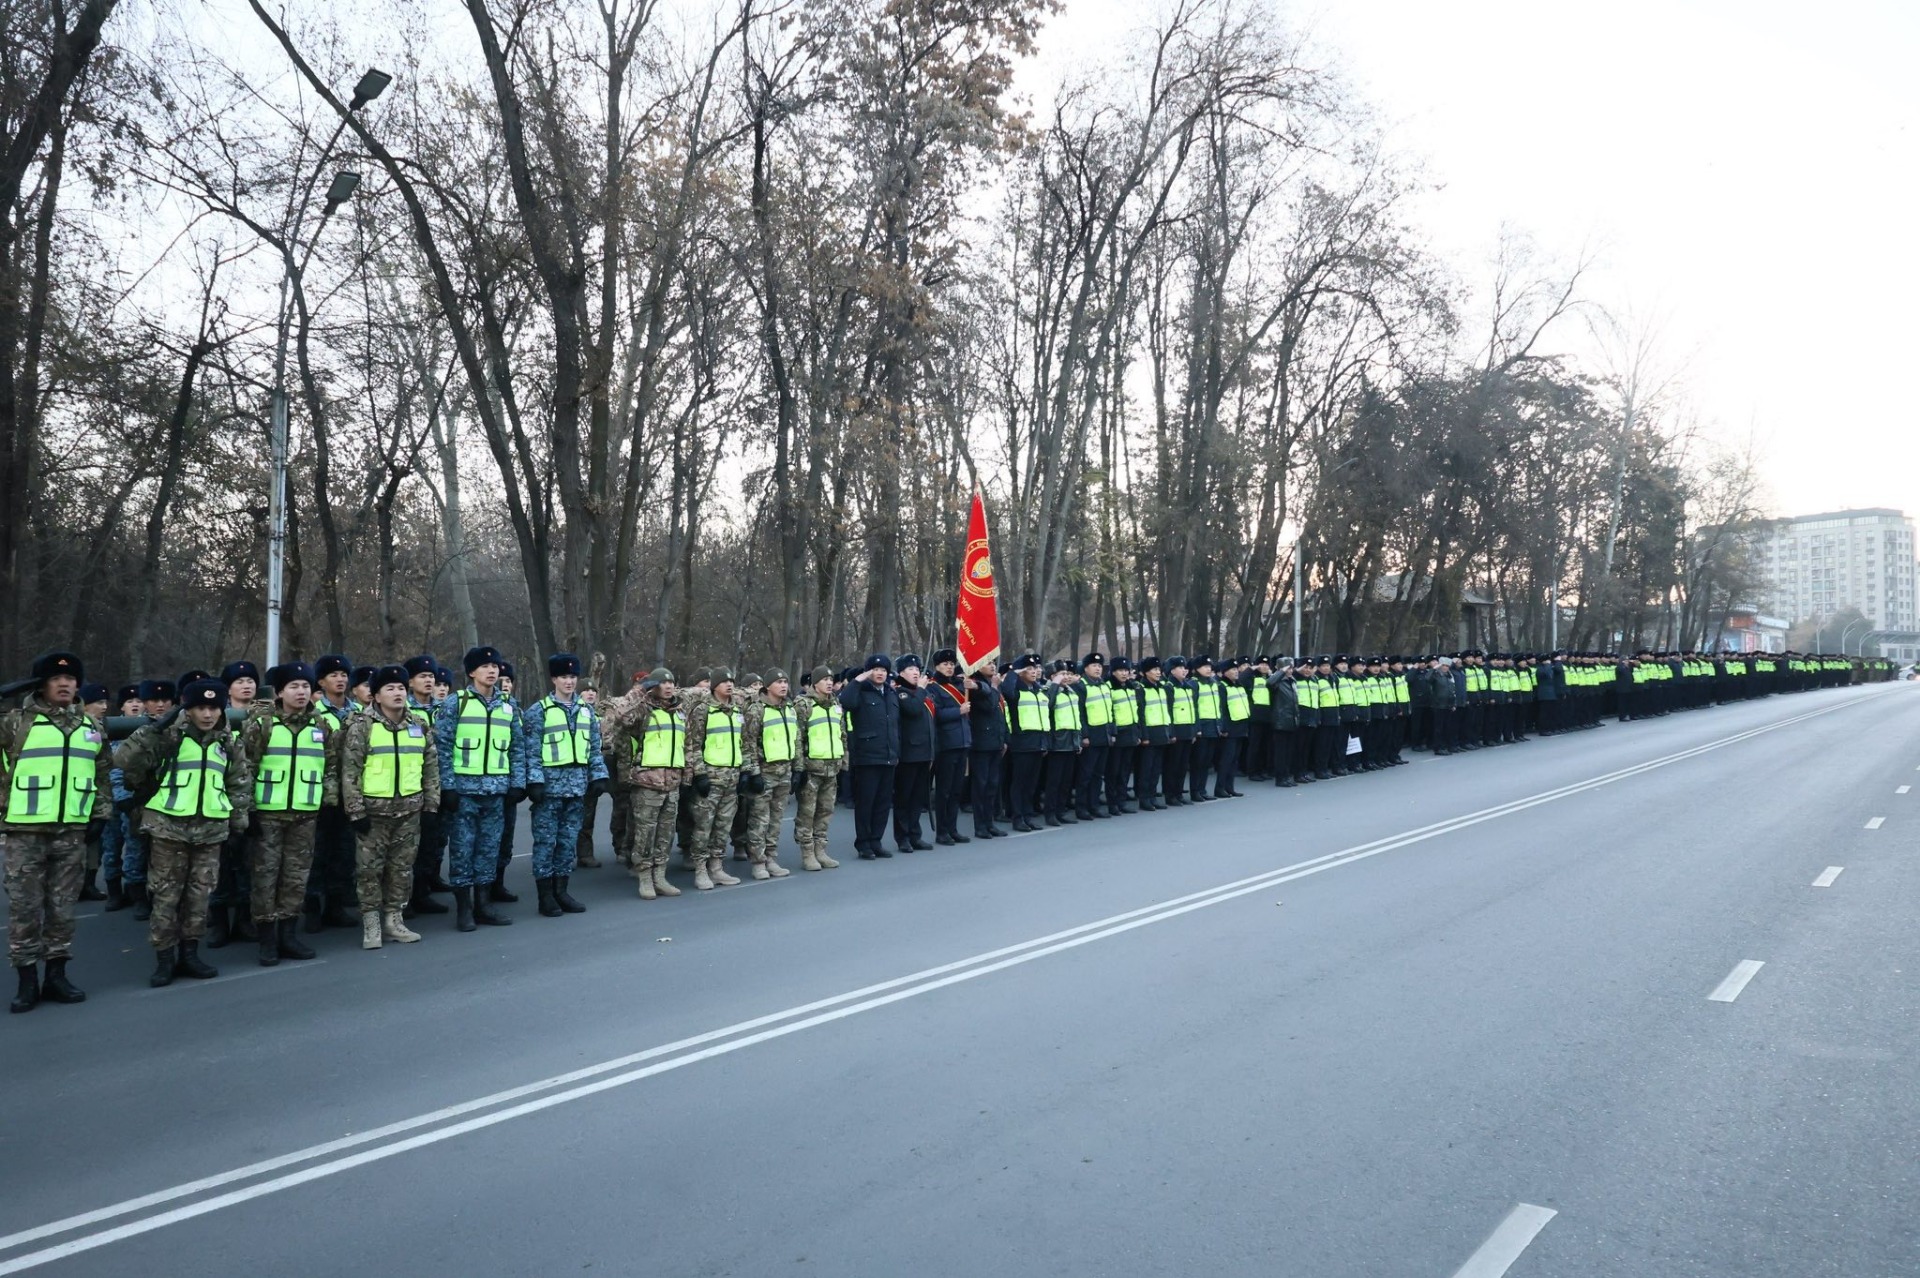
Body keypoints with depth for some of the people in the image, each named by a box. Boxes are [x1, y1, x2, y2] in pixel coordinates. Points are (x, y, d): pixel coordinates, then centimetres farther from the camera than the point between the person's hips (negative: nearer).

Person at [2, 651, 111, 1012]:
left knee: (62, 907, 8)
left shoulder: (91, 727, 12)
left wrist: (100, 810, 11)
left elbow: (103, 772, 18)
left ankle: (56, 975, 16)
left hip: (72, 831, 3)